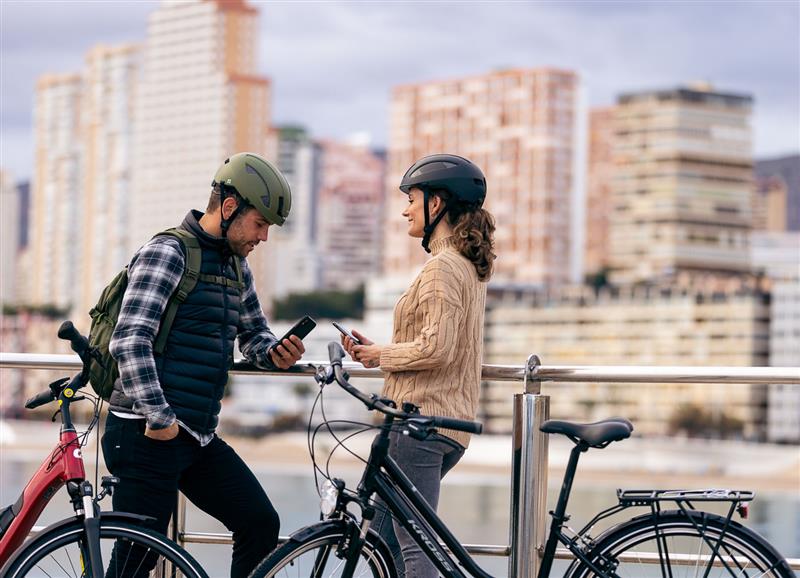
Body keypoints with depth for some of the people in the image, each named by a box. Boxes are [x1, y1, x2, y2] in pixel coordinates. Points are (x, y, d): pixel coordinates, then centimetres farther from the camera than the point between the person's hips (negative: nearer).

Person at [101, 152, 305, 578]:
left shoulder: (236, 266, 15)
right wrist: (159, 417, -22)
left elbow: (253, 336, 26)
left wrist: (276, 353, 2)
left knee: (260, 524, 5)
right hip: (149, 432, -8)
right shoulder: (167, 253, -12)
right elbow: (129, 341, -20)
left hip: (199, 437, 8)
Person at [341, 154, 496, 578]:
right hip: (451, 422, 10)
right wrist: (377, 349, 12)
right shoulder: (470, 266, 17)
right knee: (381, 535, 16)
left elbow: (435, 349, -22)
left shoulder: (443, 266, -14)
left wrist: (383, 355, -6)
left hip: (422, 419, -10)